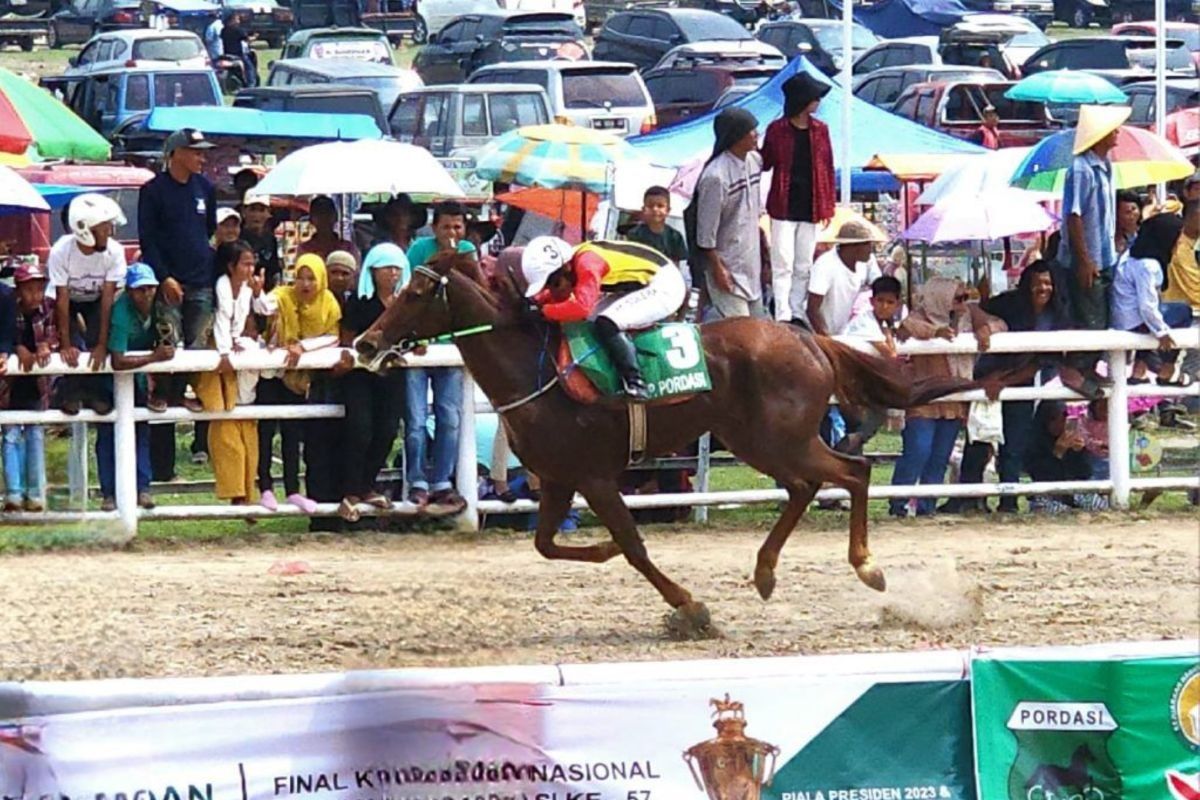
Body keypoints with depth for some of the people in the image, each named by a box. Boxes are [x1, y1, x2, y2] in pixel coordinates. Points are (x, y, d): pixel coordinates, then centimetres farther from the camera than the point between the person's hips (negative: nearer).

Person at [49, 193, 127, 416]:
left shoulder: (114, 251, -30)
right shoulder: (61, 252, -35)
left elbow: (108, 297, -28)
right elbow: (62, 299, -29)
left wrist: (102, 345, -30)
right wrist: (65, 345, -30)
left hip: (96, 300, 1)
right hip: (70, 300, -1)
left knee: (98, 343, -18)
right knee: (73, 346, -20)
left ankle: (96, 392, 1)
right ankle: (72, 394, 0)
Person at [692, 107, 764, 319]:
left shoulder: (754, 161, 3)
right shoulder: (715, 176, -24)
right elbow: (707, 230, -19)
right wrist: (717, 268, -17)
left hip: (750, 260, 9)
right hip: (727, 263, -9)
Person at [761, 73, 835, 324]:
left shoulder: (820, 130, 6)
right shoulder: (777, 130, -4)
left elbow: (828, 168, 9)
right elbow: (765, 163, 2)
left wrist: (828, 206, 6)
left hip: (810, 208, 4)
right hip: (783, 207, -4)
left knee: (804, 267, 9)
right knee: (783, 265, -5)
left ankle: (798, 315, 16)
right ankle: (783, 317, -7)